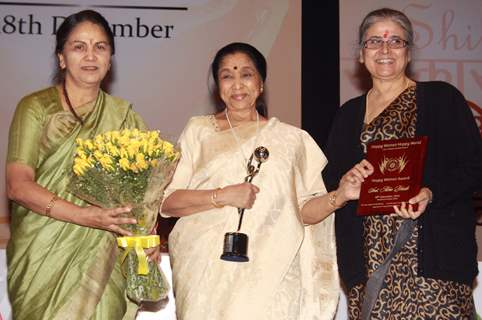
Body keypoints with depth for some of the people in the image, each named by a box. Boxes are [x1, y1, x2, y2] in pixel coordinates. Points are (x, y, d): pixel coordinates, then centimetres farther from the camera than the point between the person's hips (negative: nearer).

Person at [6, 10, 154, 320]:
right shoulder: (36, 107, 1)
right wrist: (84, 216, -20)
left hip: (103, 256, 2)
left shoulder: (125, 116, 10)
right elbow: (18, 186, -8)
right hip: (44, 256, -2)